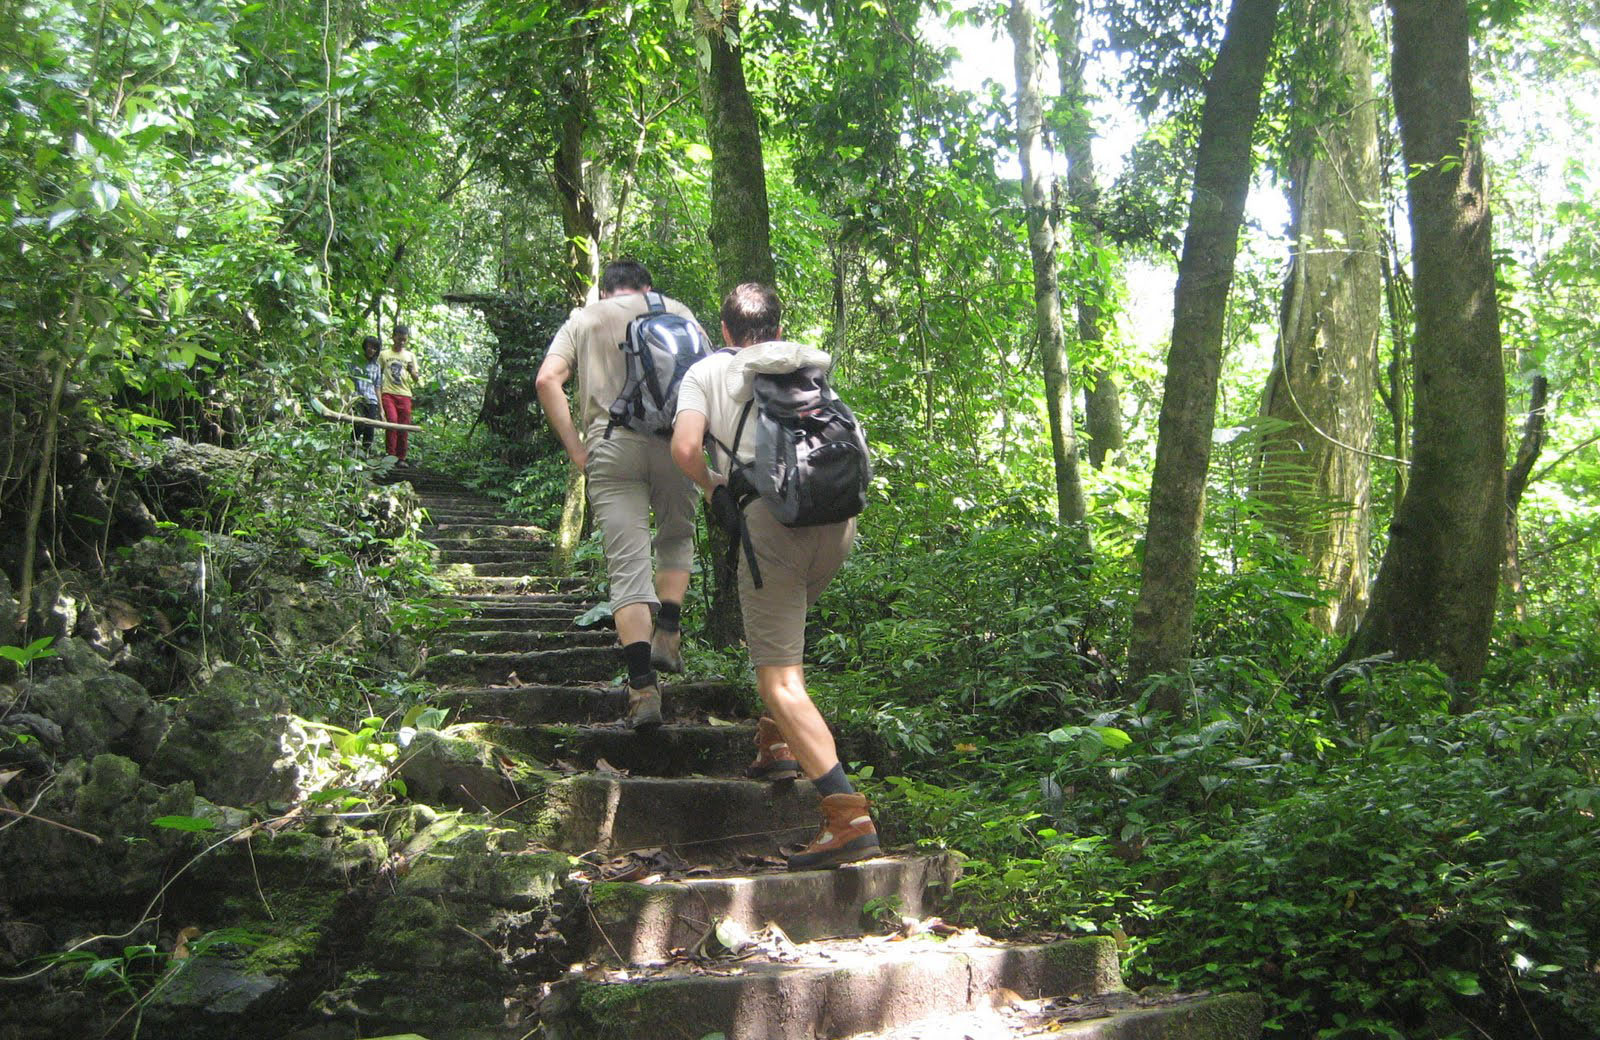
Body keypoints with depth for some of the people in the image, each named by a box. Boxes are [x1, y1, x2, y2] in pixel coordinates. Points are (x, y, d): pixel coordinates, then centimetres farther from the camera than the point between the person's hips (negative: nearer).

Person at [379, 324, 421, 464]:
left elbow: (416, 379, 15)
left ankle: (401, 458, 4)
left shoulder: (410, 356, 16)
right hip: (388, 393, -2)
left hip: (405, 395, 2)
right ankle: (391, 455, -15)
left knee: (403, 427, -1)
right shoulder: (384, 355, 10)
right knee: (392, 421, -19)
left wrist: (412, 371, -7)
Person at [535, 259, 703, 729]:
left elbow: (547, 380, 3)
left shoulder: (582, 320, 18)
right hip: (671, 441, 0)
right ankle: (668, 633, 8)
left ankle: (643, 689, -9)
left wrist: (575, 449, 3)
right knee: (677, 539, 25)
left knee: (627, 568, -2)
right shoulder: (674, 312, 18)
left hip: (610, 447, 0)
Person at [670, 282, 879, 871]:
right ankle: (779, 744, 29)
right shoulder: (811, 363, 22)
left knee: (779, 679, -5)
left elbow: (685, 449, -3)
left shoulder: (706, 371, 11)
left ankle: (848, 815, -17)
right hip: (837, 518, 5)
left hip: (771, 520, -5)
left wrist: (714, 490, 15)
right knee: (781, 627, 33)